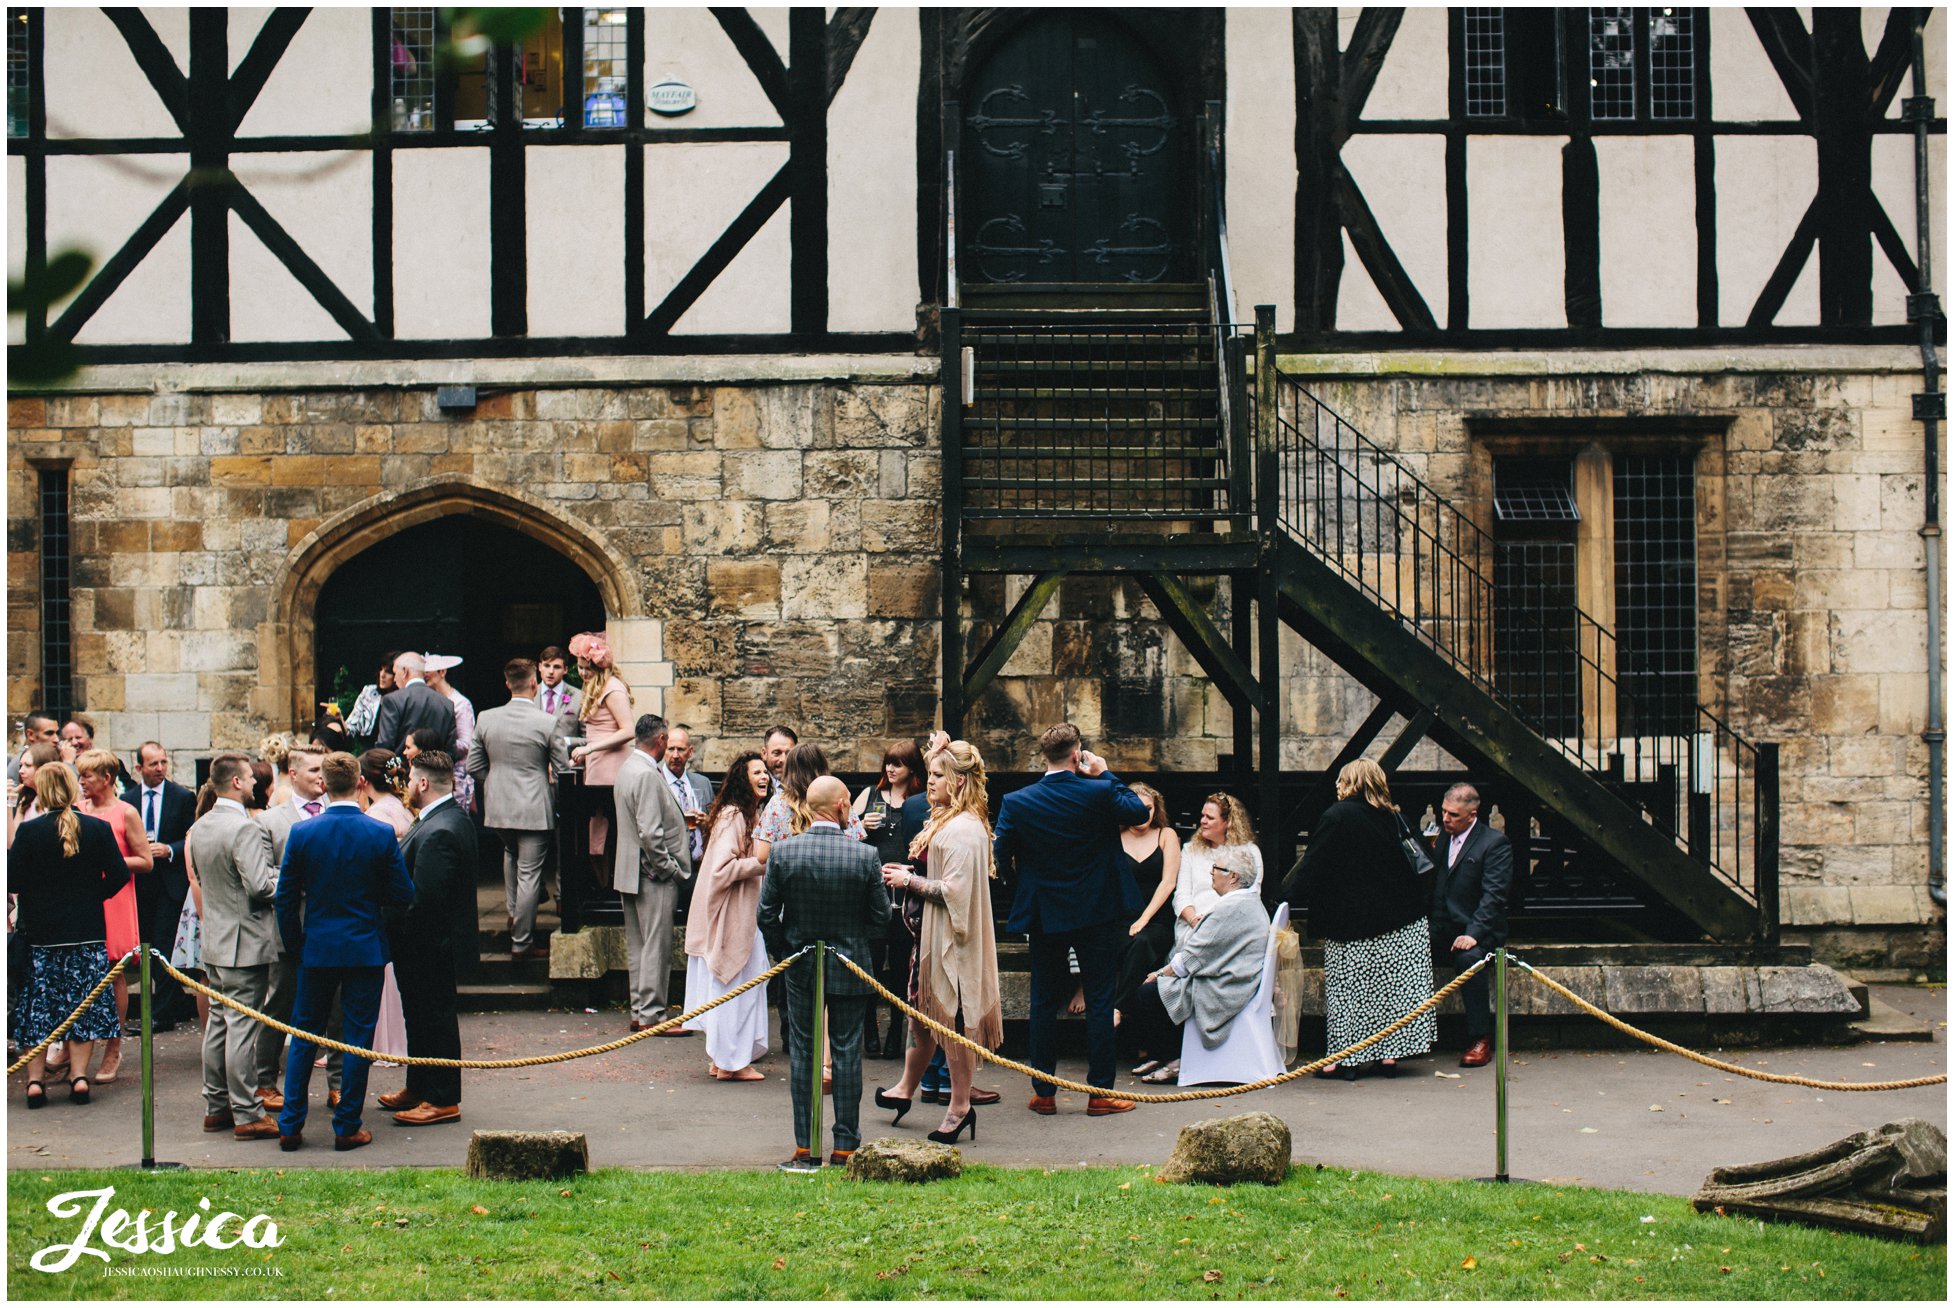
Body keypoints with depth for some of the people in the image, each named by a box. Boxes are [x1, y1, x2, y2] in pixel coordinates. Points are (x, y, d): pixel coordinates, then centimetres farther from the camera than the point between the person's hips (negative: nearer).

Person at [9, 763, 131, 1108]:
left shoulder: (28, 831, -9)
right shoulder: (98, 829, -5)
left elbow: (11, 880, -11)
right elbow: (119, 874, -4)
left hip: (40, 933, -1)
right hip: (87, 931, 1)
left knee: (38, 1005, 7)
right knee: (83, 1002, 9)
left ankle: (35, 1079, 5)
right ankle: (79, 1076, 4)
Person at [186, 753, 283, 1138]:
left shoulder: (200, 828, 9)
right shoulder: (246, 829, -20)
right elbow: (260, 886, -24)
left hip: (213, 940, 9)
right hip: (246, 941, -9)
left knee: (218, 1023, 14)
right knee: (242, 1027, -5)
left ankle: (216, 1107, 20)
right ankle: (247, 1114, -1)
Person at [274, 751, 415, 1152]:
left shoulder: (301, 833, -7)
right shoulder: (381, 835, -10)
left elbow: (286, 897, -1)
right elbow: (403, 895, -4)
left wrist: (293, 945, 11)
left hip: (317, 949, 1)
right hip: (365, 949, -1)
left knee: (304, 1036, 12)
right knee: (358, 1039, 6)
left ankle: (290, 1125, 13)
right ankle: (347, 1127, 8)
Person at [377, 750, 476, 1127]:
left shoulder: (438, 833, -26)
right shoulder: (454, 819, 8)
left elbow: (424, 899, -28)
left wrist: (396, 933, -18)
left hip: (426, 948, -10)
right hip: (429, 943, 10)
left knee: (433, 1017, 1)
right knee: (422, 1016, 20)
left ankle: (442, 1100, 10)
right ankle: (419, 1088, 33)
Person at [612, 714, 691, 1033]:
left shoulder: (628, 768, 12)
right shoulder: (647, 775, -20)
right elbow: (650, 833, -24)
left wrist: (684, 817, 17)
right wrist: (670, 868, -14)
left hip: (630, 872, 10)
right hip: (652, 875, -10)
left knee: (638, 946, 13)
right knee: (656, 946, -5)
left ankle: (639, 1011, 18)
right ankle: (651, 1014, -2)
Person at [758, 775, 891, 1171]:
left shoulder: (784, 852, -10)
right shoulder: (865, 856, -13)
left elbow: (766, 915, -5)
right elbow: (880, 918, -5)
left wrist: (783, 953, 10)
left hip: (799, 966, 1)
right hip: (850, 965, -1)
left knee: (802, 1052, 8)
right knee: (847, 1052, 7)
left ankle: (805, 1148, 9)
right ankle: (845, 1146, 10)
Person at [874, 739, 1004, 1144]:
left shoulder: (963, 830, -19)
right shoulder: (946, 822, 12)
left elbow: (954, 889, -24)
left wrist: (911, 881, -13)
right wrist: (909, 873, 5)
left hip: (954, 940, -10)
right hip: (934, 935, 10)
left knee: (952, 1020, 0)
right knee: (921, 1016, 18)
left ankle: (960, 1105, 9)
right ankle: (906, 1089, 30)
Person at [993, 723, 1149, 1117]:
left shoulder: (1016, 803, -8)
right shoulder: (1099, 793, -12)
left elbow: (1002, 858, -3)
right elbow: (1139, 812, 3)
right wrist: (1106, 774, 4)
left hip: (1044, 915, 1)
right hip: (1097, 914, -1)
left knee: (1044, 1003, 10)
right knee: (1099, 1002, 5)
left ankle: (1043, 1093, 13)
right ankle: (1100, 1092, 6)